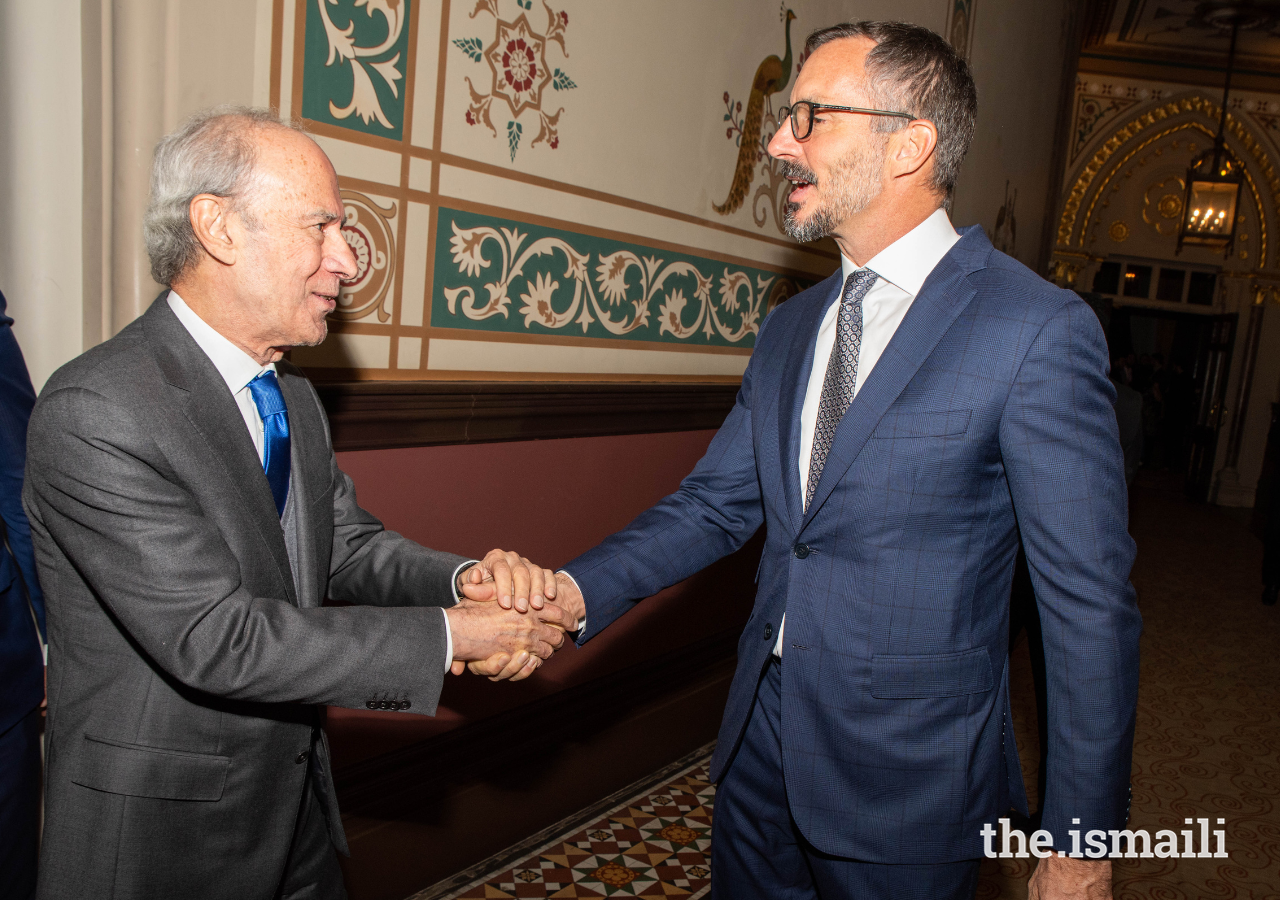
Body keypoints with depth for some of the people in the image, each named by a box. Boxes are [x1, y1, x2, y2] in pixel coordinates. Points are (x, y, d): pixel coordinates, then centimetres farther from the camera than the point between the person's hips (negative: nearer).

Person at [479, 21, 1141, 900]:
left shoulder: (1039, 331, -16)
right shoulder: (790, 328, 5)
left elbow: (1089, 603, -14)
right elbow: (716, 502, 7)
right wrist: (578, 589, -9)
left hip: (907, 777, -5)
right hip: (762, 734, 6)